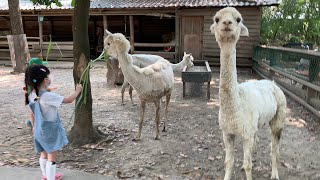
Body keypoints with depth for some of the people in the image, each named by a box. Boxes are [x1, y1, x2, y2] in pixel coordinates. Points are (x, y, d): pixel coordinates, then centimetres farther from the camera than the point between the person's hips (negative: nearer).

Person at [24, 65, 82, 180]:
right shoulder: (47, 96, -27)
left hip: (40, 130, 9)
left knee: (44, 153, 24)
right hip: (50, 130, -8)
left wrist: (34, 126, 24)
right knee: (52, 157, 4)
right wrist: (77, 90, -6)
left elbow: (32, 114, 10)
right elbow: (69, 100, -23)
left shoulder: (31, 95, -2)